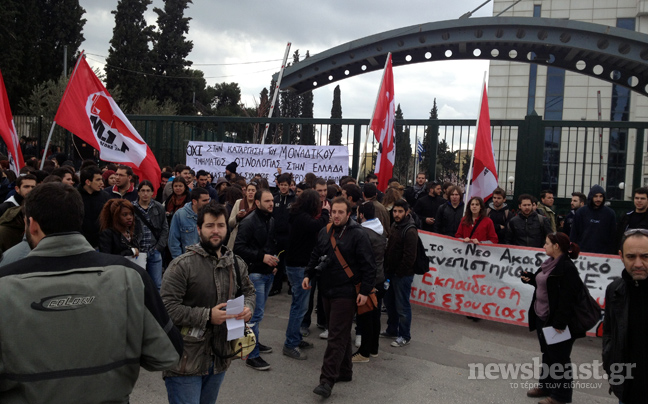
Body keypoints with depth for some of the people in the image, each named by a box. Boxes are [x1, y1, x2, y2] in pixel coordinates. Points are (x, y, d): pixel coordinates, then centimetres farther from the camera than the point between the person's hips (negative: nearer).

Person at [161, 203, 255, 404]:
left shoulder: (237, 263, 3)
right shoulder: (182, 265, -16)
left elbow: (249, 291, 18)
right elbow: (167, 307, -19)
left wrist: (247, 307, -4)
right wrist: (207, 316, -22)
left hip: (220, 358, 6)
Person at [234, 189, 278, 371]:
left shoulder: (271, 221, 9)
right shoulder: (249, 222, -15)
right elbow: (239, 248, -19)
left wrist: (274, 262, 7)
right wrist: (262, 257, -23)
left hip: (268, 273, 8)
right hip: (255, 272, -8)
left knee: (259, 310, 19)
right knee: (256, 313, -7)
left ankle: (255, 343, 34)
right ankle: (252, 355, 1)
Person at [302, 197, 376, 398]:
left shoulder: (358, 235, -12)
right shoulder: (324, 232, 8)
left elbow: (368, 266, -12)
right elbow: (315, 255, 19)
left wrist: (365, 291, -16)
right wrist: (308, 274, 6)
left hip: (346, 293, -7)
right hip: (327, 290, 7)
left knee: (337, 336, -6)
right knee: (341, 334, 17)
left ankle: (327, 380, -3)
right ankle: (344, 371, 30)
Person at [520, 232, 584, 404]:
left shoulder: (567, 267, -20)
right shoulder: (549, 263, 9)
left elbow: (567, 298, -23)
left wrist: (560, 322, -24)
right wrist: (530, 278, 2)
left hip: (557, 320, -9)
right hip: (542, 316, 9)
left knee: (559, 358, 4)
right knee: (547, 353, 21)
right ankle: (546, 385, 35)